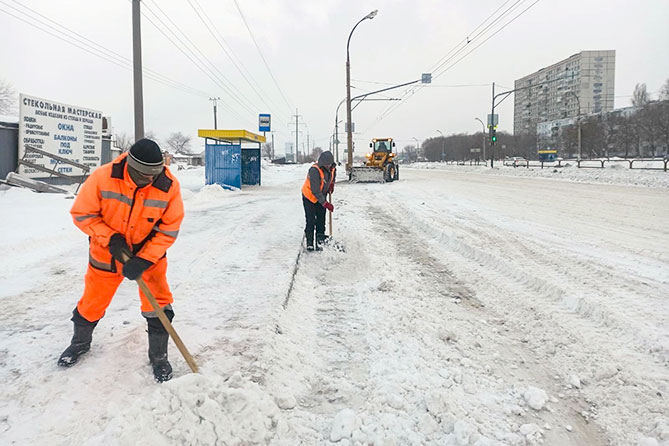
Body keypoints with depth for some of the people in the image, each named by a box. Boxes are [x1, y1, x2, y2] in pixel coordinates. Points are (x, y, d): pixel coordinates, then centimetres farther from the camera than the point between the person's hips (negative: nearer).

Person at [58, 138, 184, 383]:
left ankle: (158, 356, 15)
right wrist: (110, 238, -23)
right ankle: (80, 342, 45)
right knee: (93, 301, 15)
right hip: (106, 251, 1)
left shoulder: (169, 186, -24)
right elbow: (82, 214, -13)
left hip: (149, 253, 0)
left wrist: (144, 261, -22)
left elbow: (169, 229, -16)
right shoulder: (102, 177, -25)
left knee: (158, 304, -6)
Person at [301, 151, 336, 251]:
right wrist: (325, 203, -36)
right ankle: (309, 243, 2)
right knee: (311, 221, -7)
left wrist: (332, 183, 8)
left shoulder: (332, 167, -10)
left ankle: (320, 239, 8)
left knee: (321, 219, 3)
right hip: (309, 197, -6)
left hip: (321, 197, 6)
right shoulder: (314, 170, -32)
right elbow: (315, 191, -34)